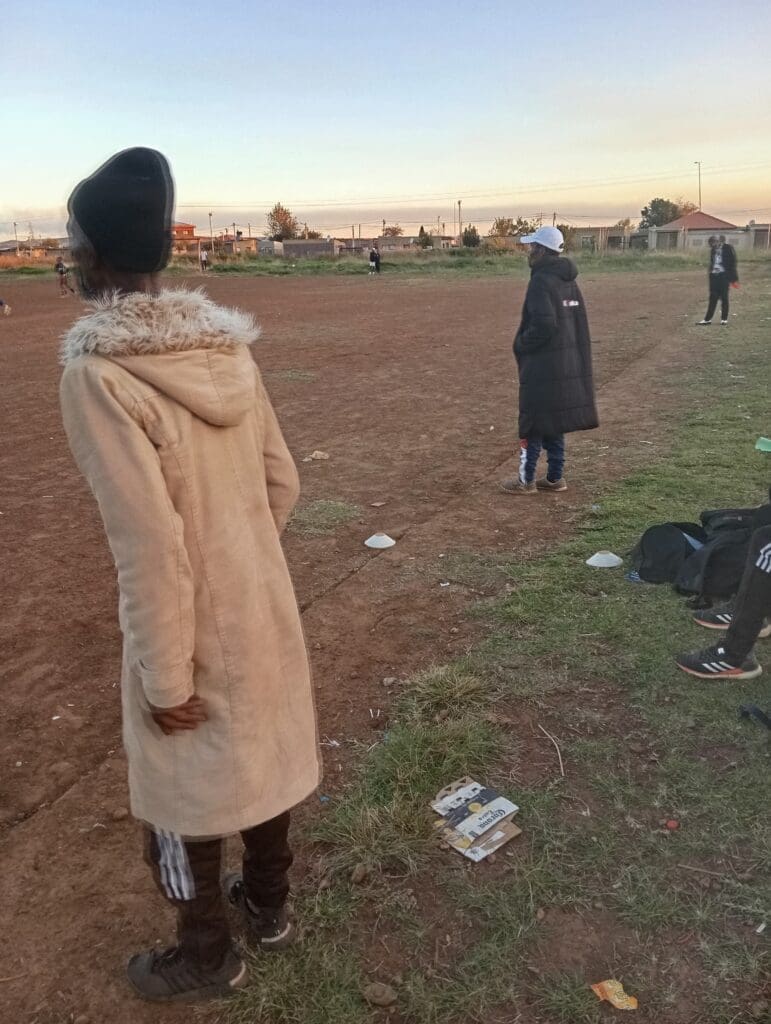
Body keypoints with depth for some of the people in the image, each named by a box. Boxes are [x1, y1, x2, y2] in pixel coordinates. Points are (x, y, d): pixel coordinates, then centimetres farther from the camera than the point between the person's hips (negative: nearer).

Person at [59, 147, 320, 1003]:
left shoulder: (97, 370, -22)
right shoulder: (225, 347, -2)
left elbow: (148, 542, -24)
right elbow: (281, 482, 4)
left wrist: (164, 680, -14)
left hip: (193, 628, -6)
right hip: (264, 606, 6)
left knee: (179, 794, 17)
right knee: (260, 756, 24)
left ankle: (207, 957, 40)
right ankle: (268, 904, 49)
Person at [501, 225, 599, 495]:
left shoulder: (542, 280, -16)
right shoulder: (568, 280, 11)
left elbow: (544, 324, -25)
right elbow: (579, 321, 14)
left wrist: (521, 345, -9)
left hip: (543, 365, -8)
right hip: (566, 363, 9)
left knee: (534, 422, 1)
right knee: (555, 421, 14)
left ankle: (526, 480, 9)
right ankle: (555, 477, 20)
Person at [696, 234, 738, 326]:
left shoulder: (728, 248, -6)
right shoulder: (713, 249, 11)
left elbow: (732, 263, -6)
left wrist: (734, 279, -8)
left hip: (724, 276, -5)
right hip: (714, 275, 5)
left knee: (724, 297, 1)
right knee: (713, 298, 4)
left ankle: (724, 319, 8)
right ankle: (707, 319, 4)